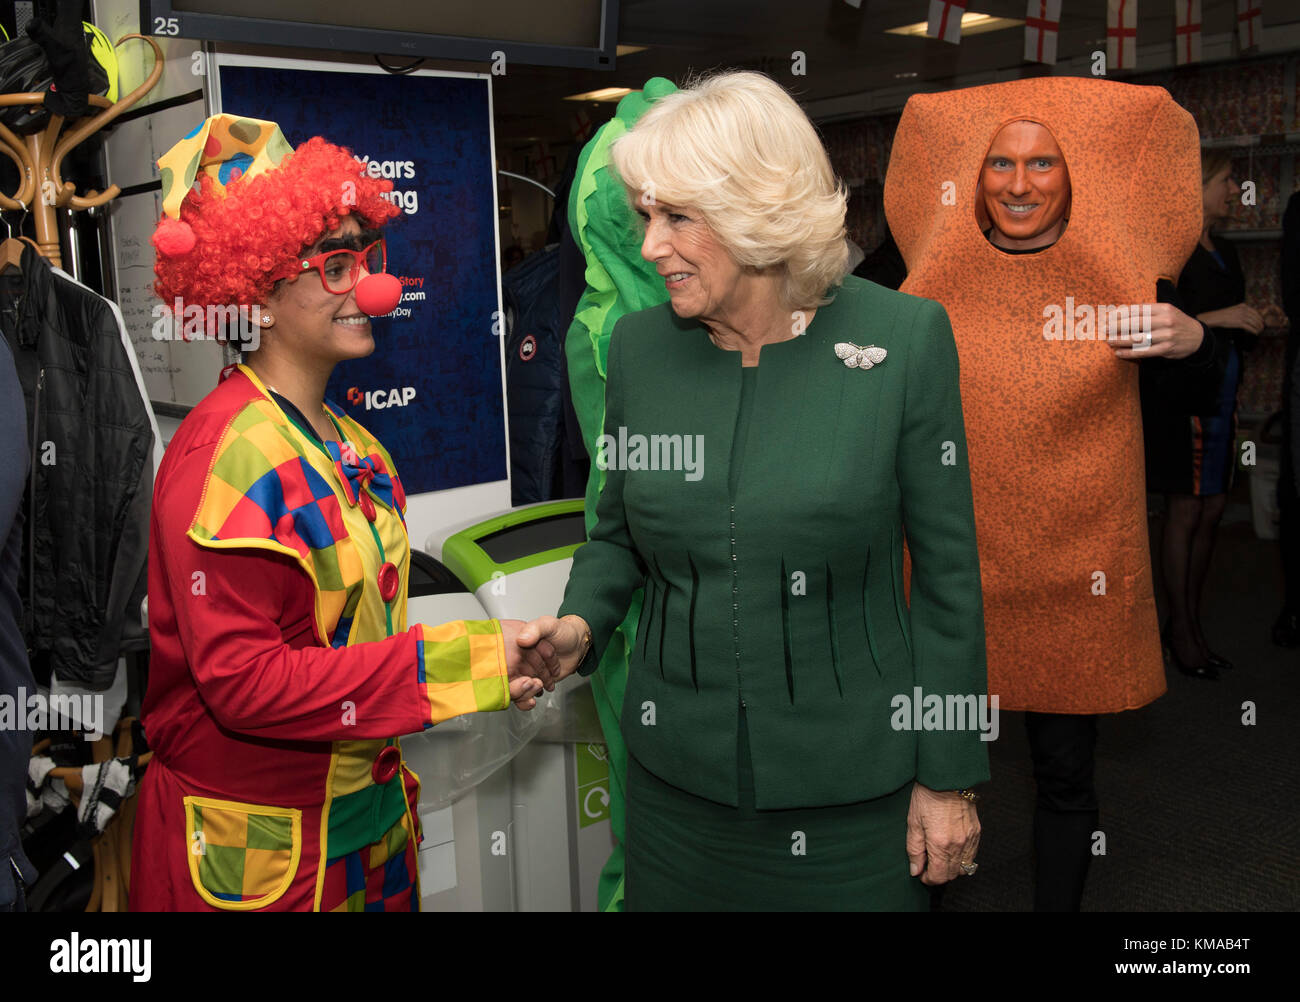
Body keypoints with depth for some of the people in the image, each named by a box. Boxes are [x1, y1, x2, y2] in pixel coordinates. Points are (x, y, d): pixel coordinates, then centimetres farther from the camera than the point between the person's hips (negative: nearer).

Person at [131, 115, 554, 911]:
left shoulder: (348, 444, 5)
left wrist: (490, 664, -2)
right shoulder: (229, 454, -20)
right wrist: (460, 662, -24)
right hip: (258, 845, -7)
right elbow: (241, 679, -25)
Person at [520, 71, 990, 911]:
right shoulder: (639, 345, -1)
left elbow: (947, 573, -7)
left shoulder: (904, 338, -11)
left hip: (851, 786, -3)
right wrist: (579, 626, -9)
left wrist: (947, 777, -4)